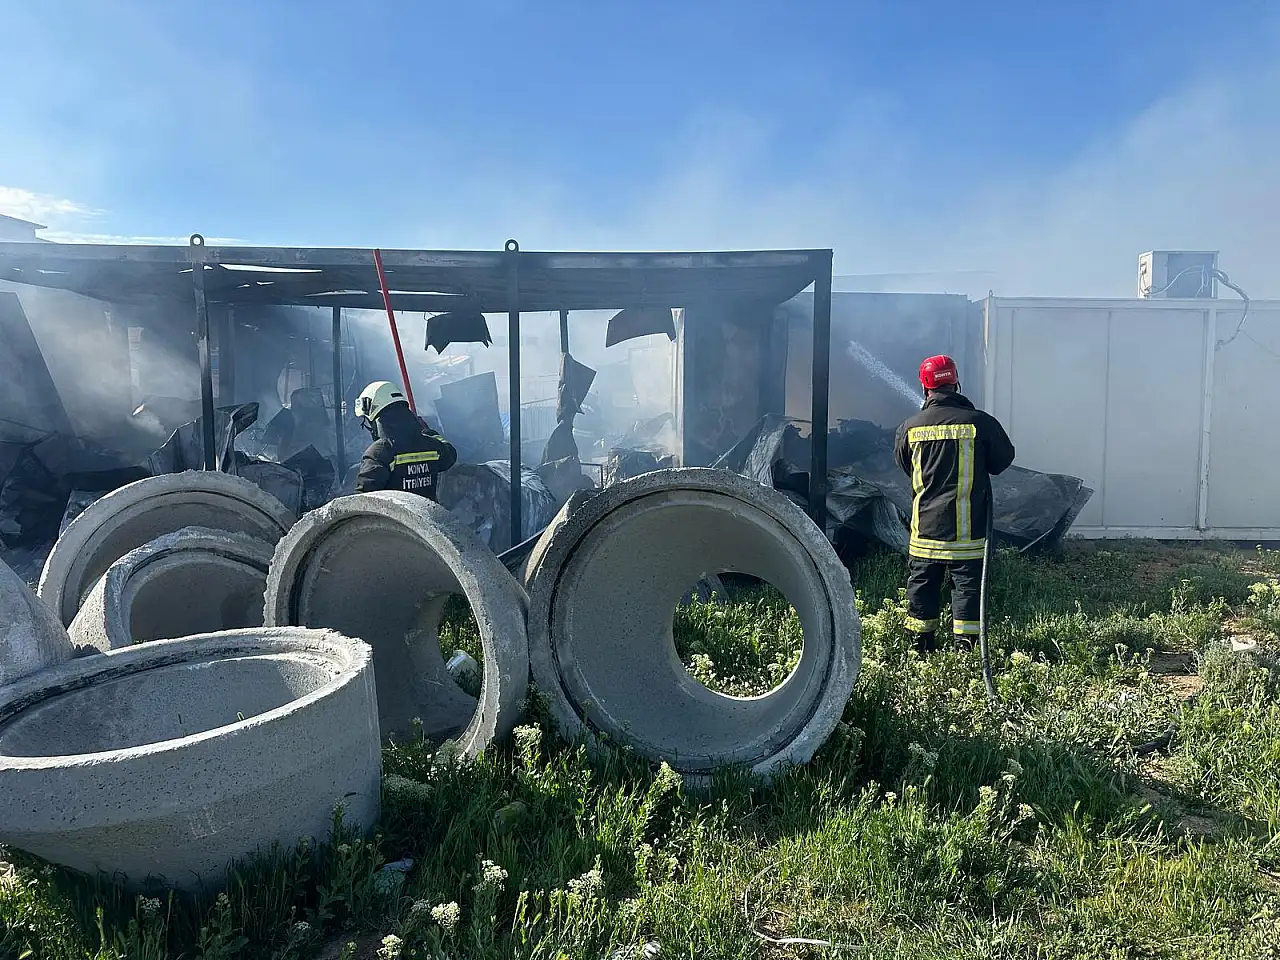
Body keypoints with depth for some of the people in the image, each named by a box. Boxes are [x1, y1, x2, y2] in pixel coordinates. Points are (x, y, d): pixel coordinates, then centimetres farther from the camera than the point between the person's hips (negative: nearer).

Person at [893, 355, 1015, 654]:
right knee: (967, 583, 7)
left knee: (922, 582, 13)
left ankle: (923, 644, 20)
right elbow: (1003, 459, 4)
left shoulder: (910, 426, -4)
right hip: (968, 526, -2)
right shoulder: (980, 422, -10)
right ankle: (967, 645, 10)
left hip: (925, 525, 2)